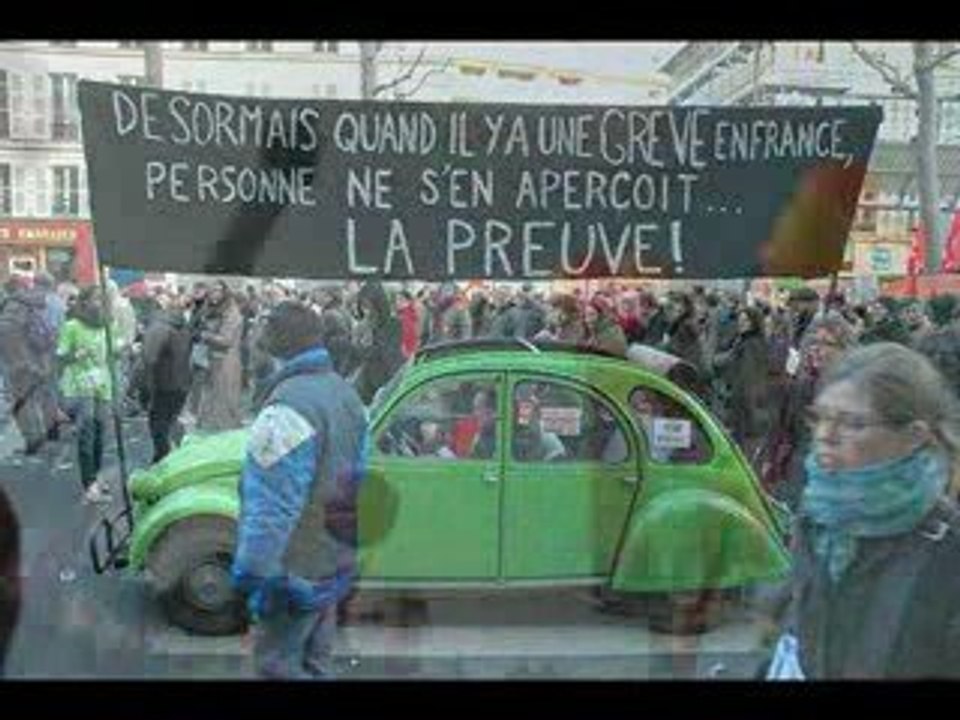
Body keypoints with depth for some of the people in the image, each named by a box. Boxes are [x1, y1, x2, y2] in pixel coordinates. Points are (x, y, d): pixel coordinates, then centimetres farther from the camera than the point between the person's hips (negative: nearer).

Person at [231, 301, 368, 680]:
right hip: (336, 562, 8)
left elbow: (271, 505, -26)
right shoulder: (346, 393, 3)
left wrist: (253, 573, -18)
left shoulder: (289, 407, -26)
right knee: (316, 661, 21)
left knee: (278, 664, 8)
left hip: (297, 572, -8)